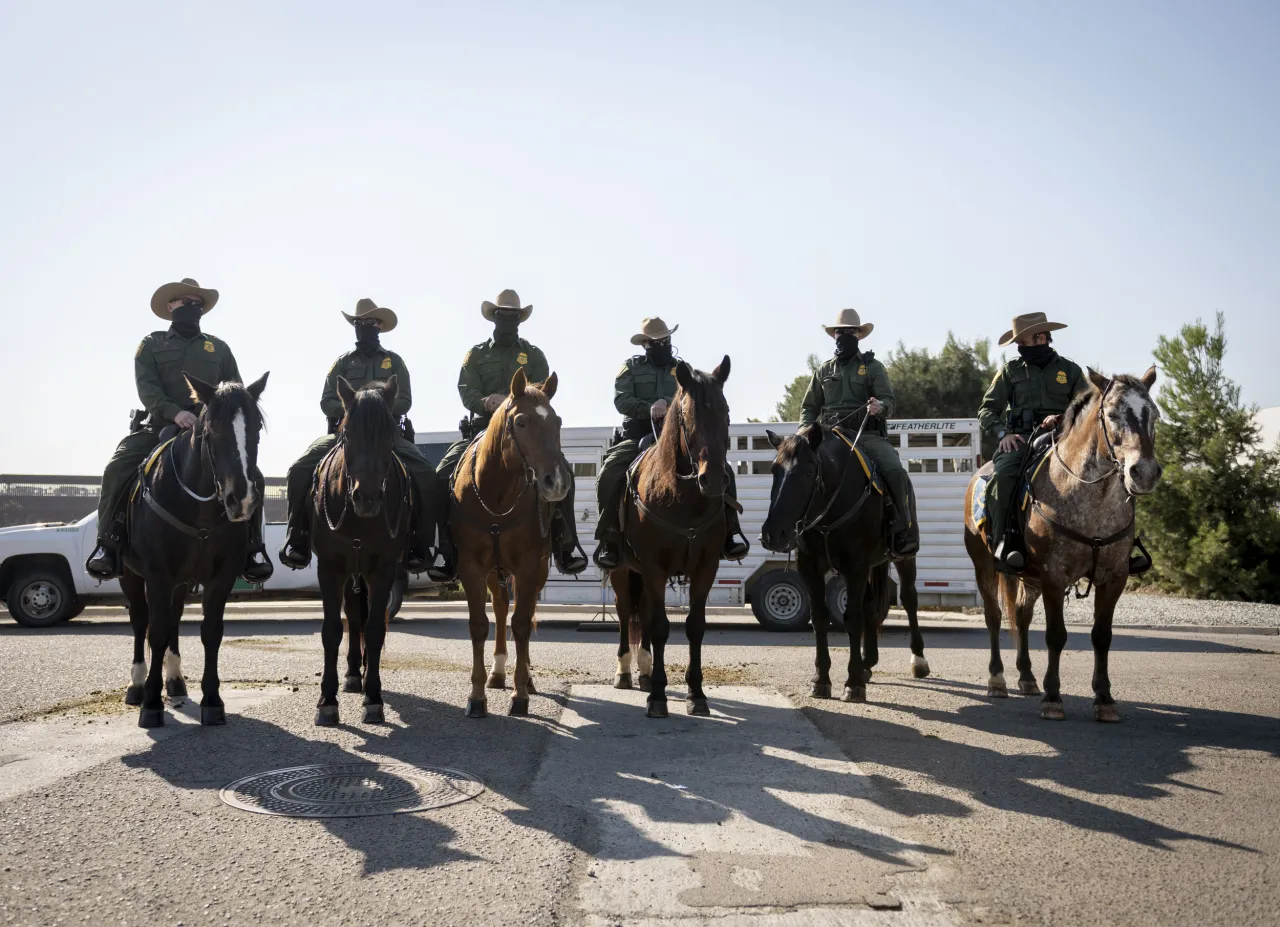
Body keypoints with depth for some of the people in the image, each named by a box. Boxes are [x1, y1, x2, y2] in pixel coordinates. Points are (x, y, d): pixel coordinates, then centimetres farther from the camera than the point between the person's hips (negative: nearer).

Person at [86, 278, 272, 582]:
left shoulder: (218, 348, 17)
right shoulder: (152, 344, 10)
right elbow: (146, 387, -5)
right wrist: (175, 412, -23)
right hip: (160, 425, -1)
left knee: (252, 476, -18)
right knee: (116, 470, -24)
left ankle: (252, 548, -7)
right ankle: (108, 544, -12)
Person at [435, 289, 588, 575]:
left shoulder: (534, 355, 11)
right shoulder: (476, 355, 11)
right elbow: (467, 393, -2)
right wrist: (487, 403, -22)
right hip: (483, 428, 1)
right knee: (444, 474, -19)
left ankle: (565, 548, -19)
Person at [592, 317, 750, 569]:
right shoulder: (631, 368, 9)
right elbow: (622, 400, -6)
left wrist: (668, 404, -24)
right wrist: (649, 409, -23)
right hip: (638, 437, -2)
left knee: (722, 471, -16)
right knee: (610, 474, -29)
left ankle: (728, 532, -9)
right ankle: (609, 539, -18)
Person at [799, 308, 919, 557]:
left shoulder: (873, 367, 8)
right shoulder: (824, 371, 17)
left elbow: (888, 402, -2)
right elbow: (809, 407, 18)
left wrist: (880, 407, -28)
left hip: (868, 435, -3)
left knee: (896, 473, -27)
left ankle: (904, 534, -18)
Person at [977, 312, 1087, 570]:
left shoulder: (1070, 370, 13)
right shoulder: (1011, 370, 13)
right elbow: (987, 410, 10)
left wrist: (1063, 419, -12)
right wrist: (1003, 432, -9)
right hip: (1020, 437, 0)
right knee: (1003, 474, -32)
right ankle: (1004, 542, -29)